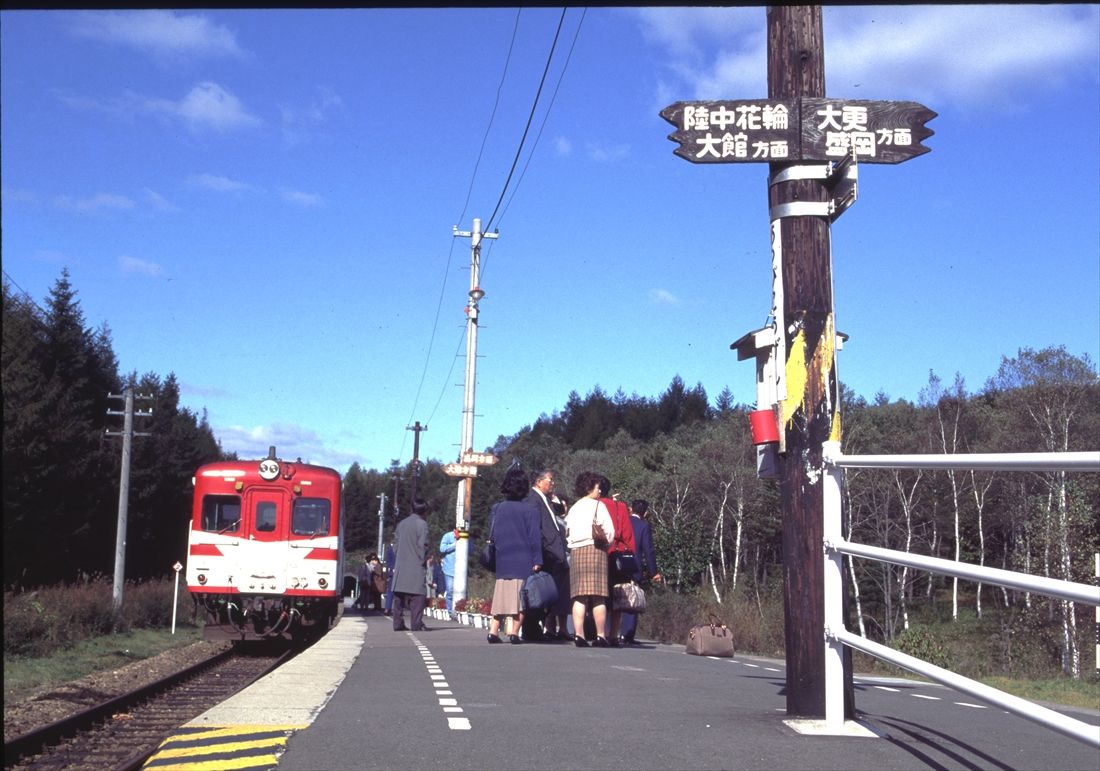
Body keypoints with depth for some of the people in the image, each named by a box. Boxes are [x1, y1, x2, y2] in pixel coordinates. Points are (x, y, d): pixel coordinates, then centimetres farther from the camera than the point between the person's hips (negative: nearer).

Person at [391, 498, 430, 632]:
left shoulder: (402, 523, 12)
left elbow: (396, 540, 13)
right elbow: (422, 545, -12)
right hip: (416, 566, -6)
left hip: (400, 565, 6)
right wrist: (424, 560, -1)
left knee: (399, 596, 10)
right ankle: (416, 624, -9)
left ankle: (398, 624, 10)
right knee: (416, 596, -4)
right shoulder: (421, 524, -7)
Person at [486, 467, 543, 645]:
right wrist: (537, 561, -5)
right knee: (521, 597, 2)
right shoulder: (530, 509, -6)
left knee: (502, 596, 11)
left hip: (502, 561, 4)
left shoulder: (496, 509, 5)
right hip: (524, 562, -4)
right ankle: (514, 631, -3)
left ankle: (493, 630, 6)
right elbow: (535, 537, -7)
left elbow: (492, 534, 11)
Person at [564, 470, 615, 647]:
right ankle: (600, 636, -6)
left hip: (575, 551, 4)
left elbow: (567, 533, 11)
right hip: (595, 550, -4)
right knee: (598, 596, -4)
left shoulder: (573, 508, 17)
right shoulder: (598, 505, 3)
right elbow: (610, 531, -2)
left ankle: (579, 634, -7)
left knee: (579, 596, 0)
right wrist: (605, 541, 15)